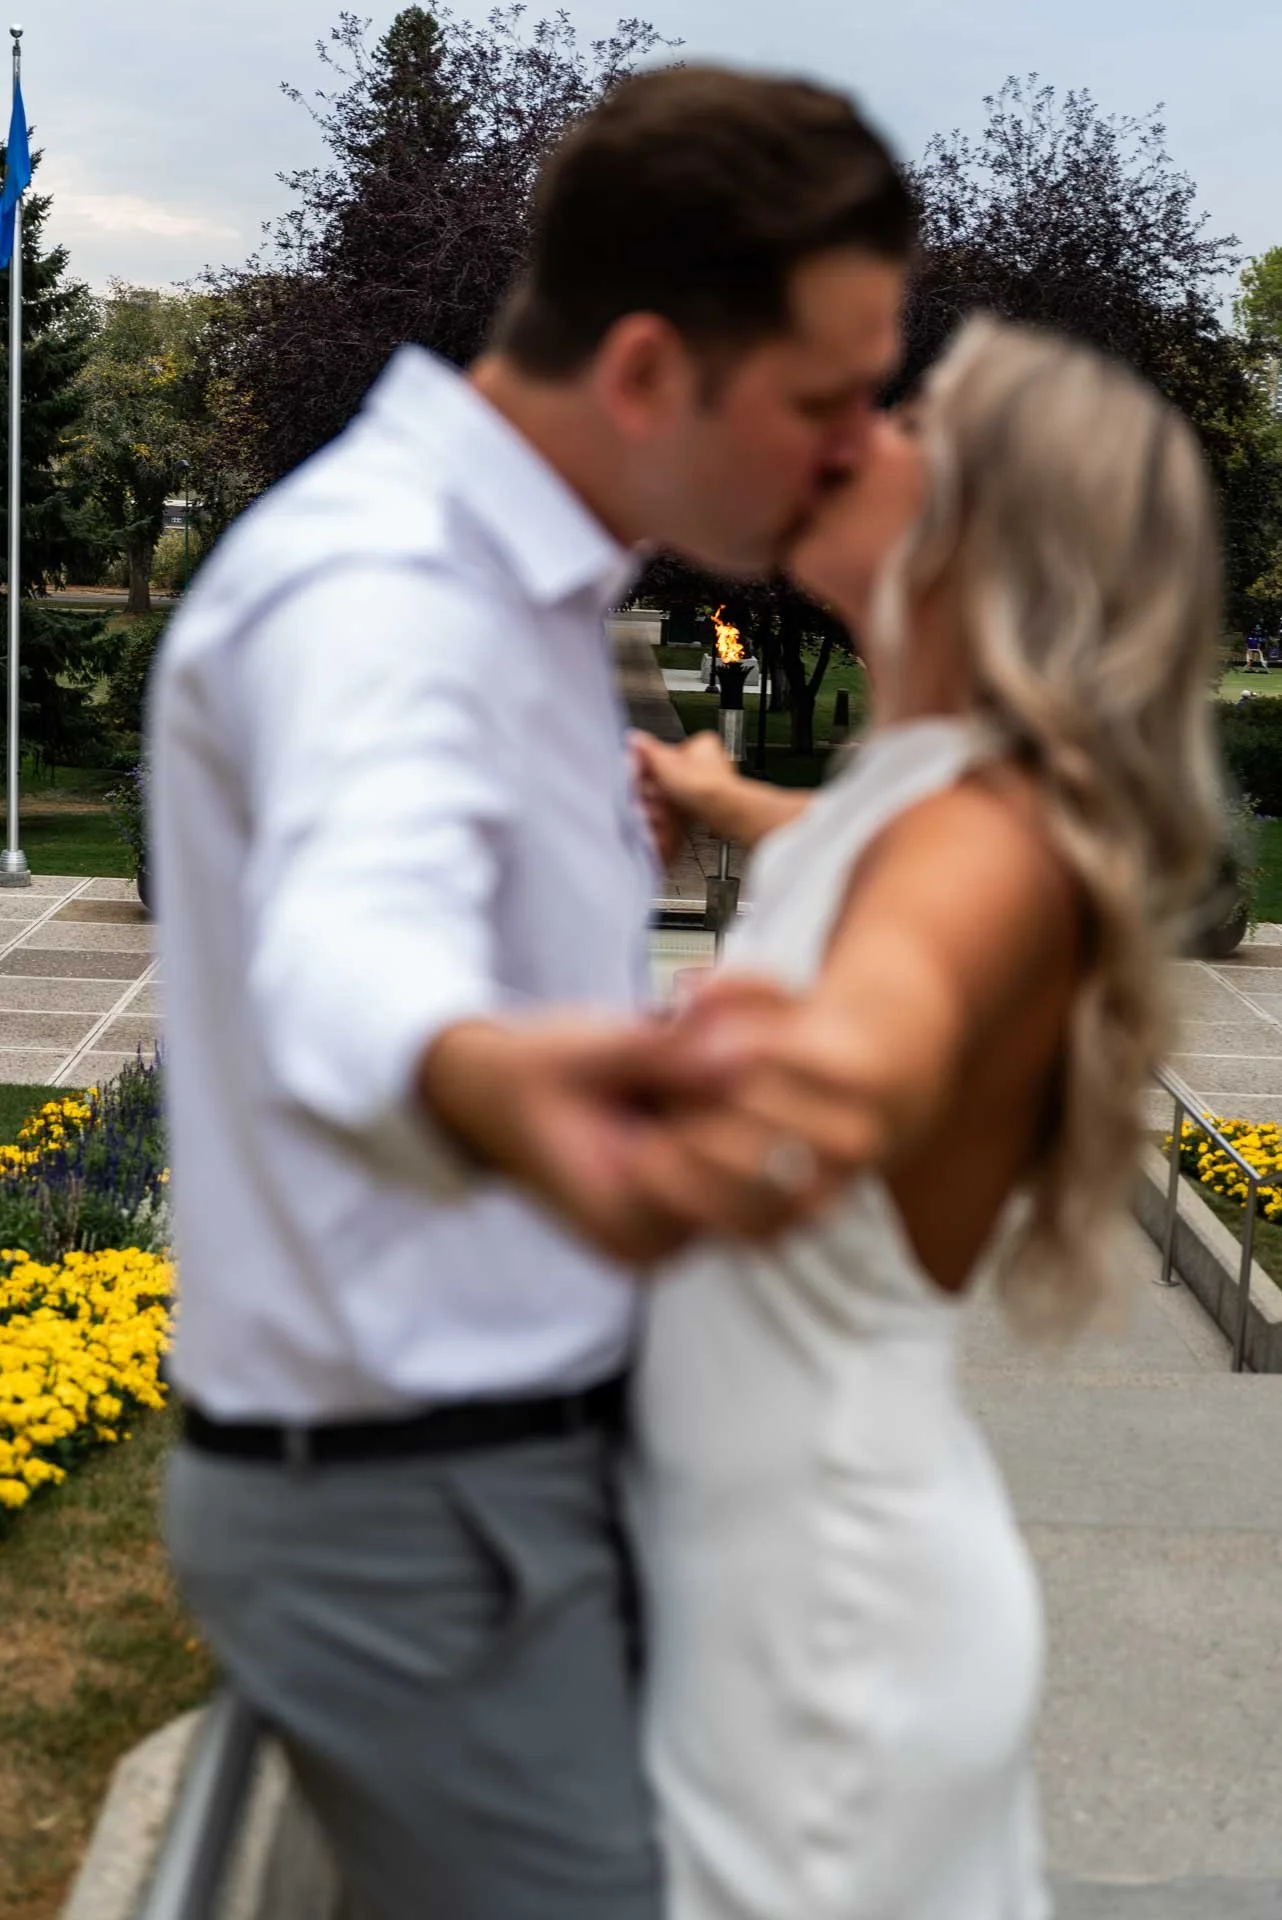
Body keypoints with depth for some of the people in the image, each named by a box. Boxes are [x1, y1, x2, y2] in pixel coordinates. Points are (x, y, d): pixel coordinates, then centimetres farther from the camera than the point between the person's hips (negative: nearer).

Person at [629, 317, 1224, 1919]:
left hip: (823, 1609, -8)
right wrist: (717, 799, 43)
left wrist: (810, 1069, -67)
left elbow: (895, 1002, -47)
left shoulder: (990, 840, -22)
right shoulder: (920, 799, 4)